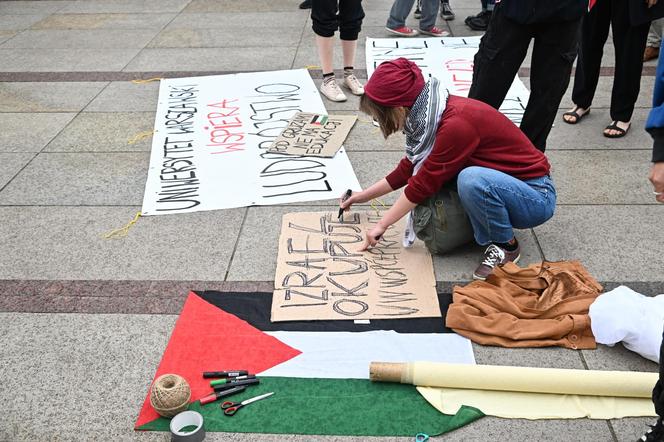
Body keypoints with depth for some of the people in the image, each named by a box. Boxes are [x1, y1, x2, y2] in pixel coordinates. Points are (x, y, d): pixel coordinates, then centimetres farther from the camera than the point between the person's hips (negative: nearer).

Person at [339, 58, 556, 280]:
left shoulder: (456, 124, -29)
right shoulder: (432, 114, -3)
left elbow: (424, 183, -22)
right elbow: (410, 168, 10)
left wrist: (382, 225, -11)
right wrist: (364, 195, 15)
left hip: (536, 196, -7)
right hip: (503, 183, 7)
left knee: (471, 179, -35)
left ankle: (506, 245, -11)